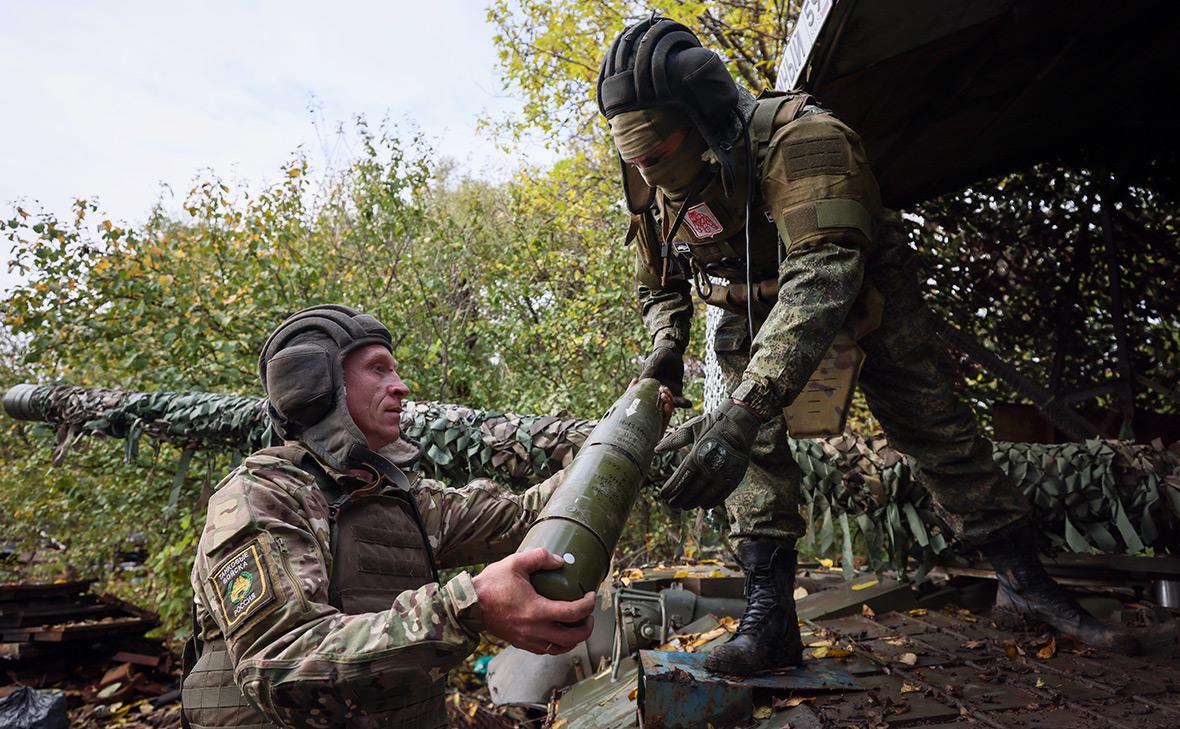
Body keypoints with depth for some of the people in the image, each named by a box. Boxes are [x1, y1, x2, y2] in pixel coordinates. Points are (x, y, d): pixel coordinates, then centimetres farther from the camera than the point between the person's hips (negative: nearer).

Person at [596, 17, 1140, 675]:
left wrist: (742, 410, -64)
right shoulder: (651, 188, -18)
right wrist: (666, 344, -25)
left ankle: (1027, 585, 19)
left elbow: (822, 275, -53)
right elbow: (661, 287, -1)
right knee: (751, 446, -17)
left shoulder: (798, 136, -39)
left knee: (934, 424, 2)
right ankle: (769, 614, -13)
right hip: (753, 304, 4)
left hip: (861, 283, -3)